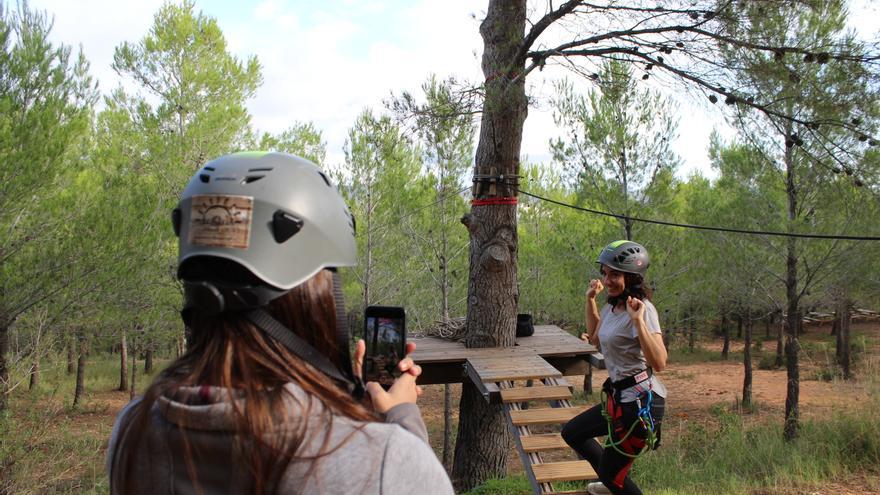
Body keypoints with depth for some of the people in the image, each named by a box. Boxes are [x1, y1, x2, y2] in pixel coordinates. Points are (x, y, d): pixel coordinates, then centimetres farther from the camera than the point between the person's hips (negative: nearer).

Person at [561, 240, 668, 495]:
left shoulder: (642, 309, -20)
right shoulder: (612, 305, 5)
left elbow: (659, 363, -30)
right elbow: (596, 338, 24)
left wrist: (638, 321, -37)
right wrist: (590, 299, 16)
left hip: (641, 400, -9)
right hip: (621, 396, 9)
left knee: (610, 472, 3)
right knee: (572, 433, 21)